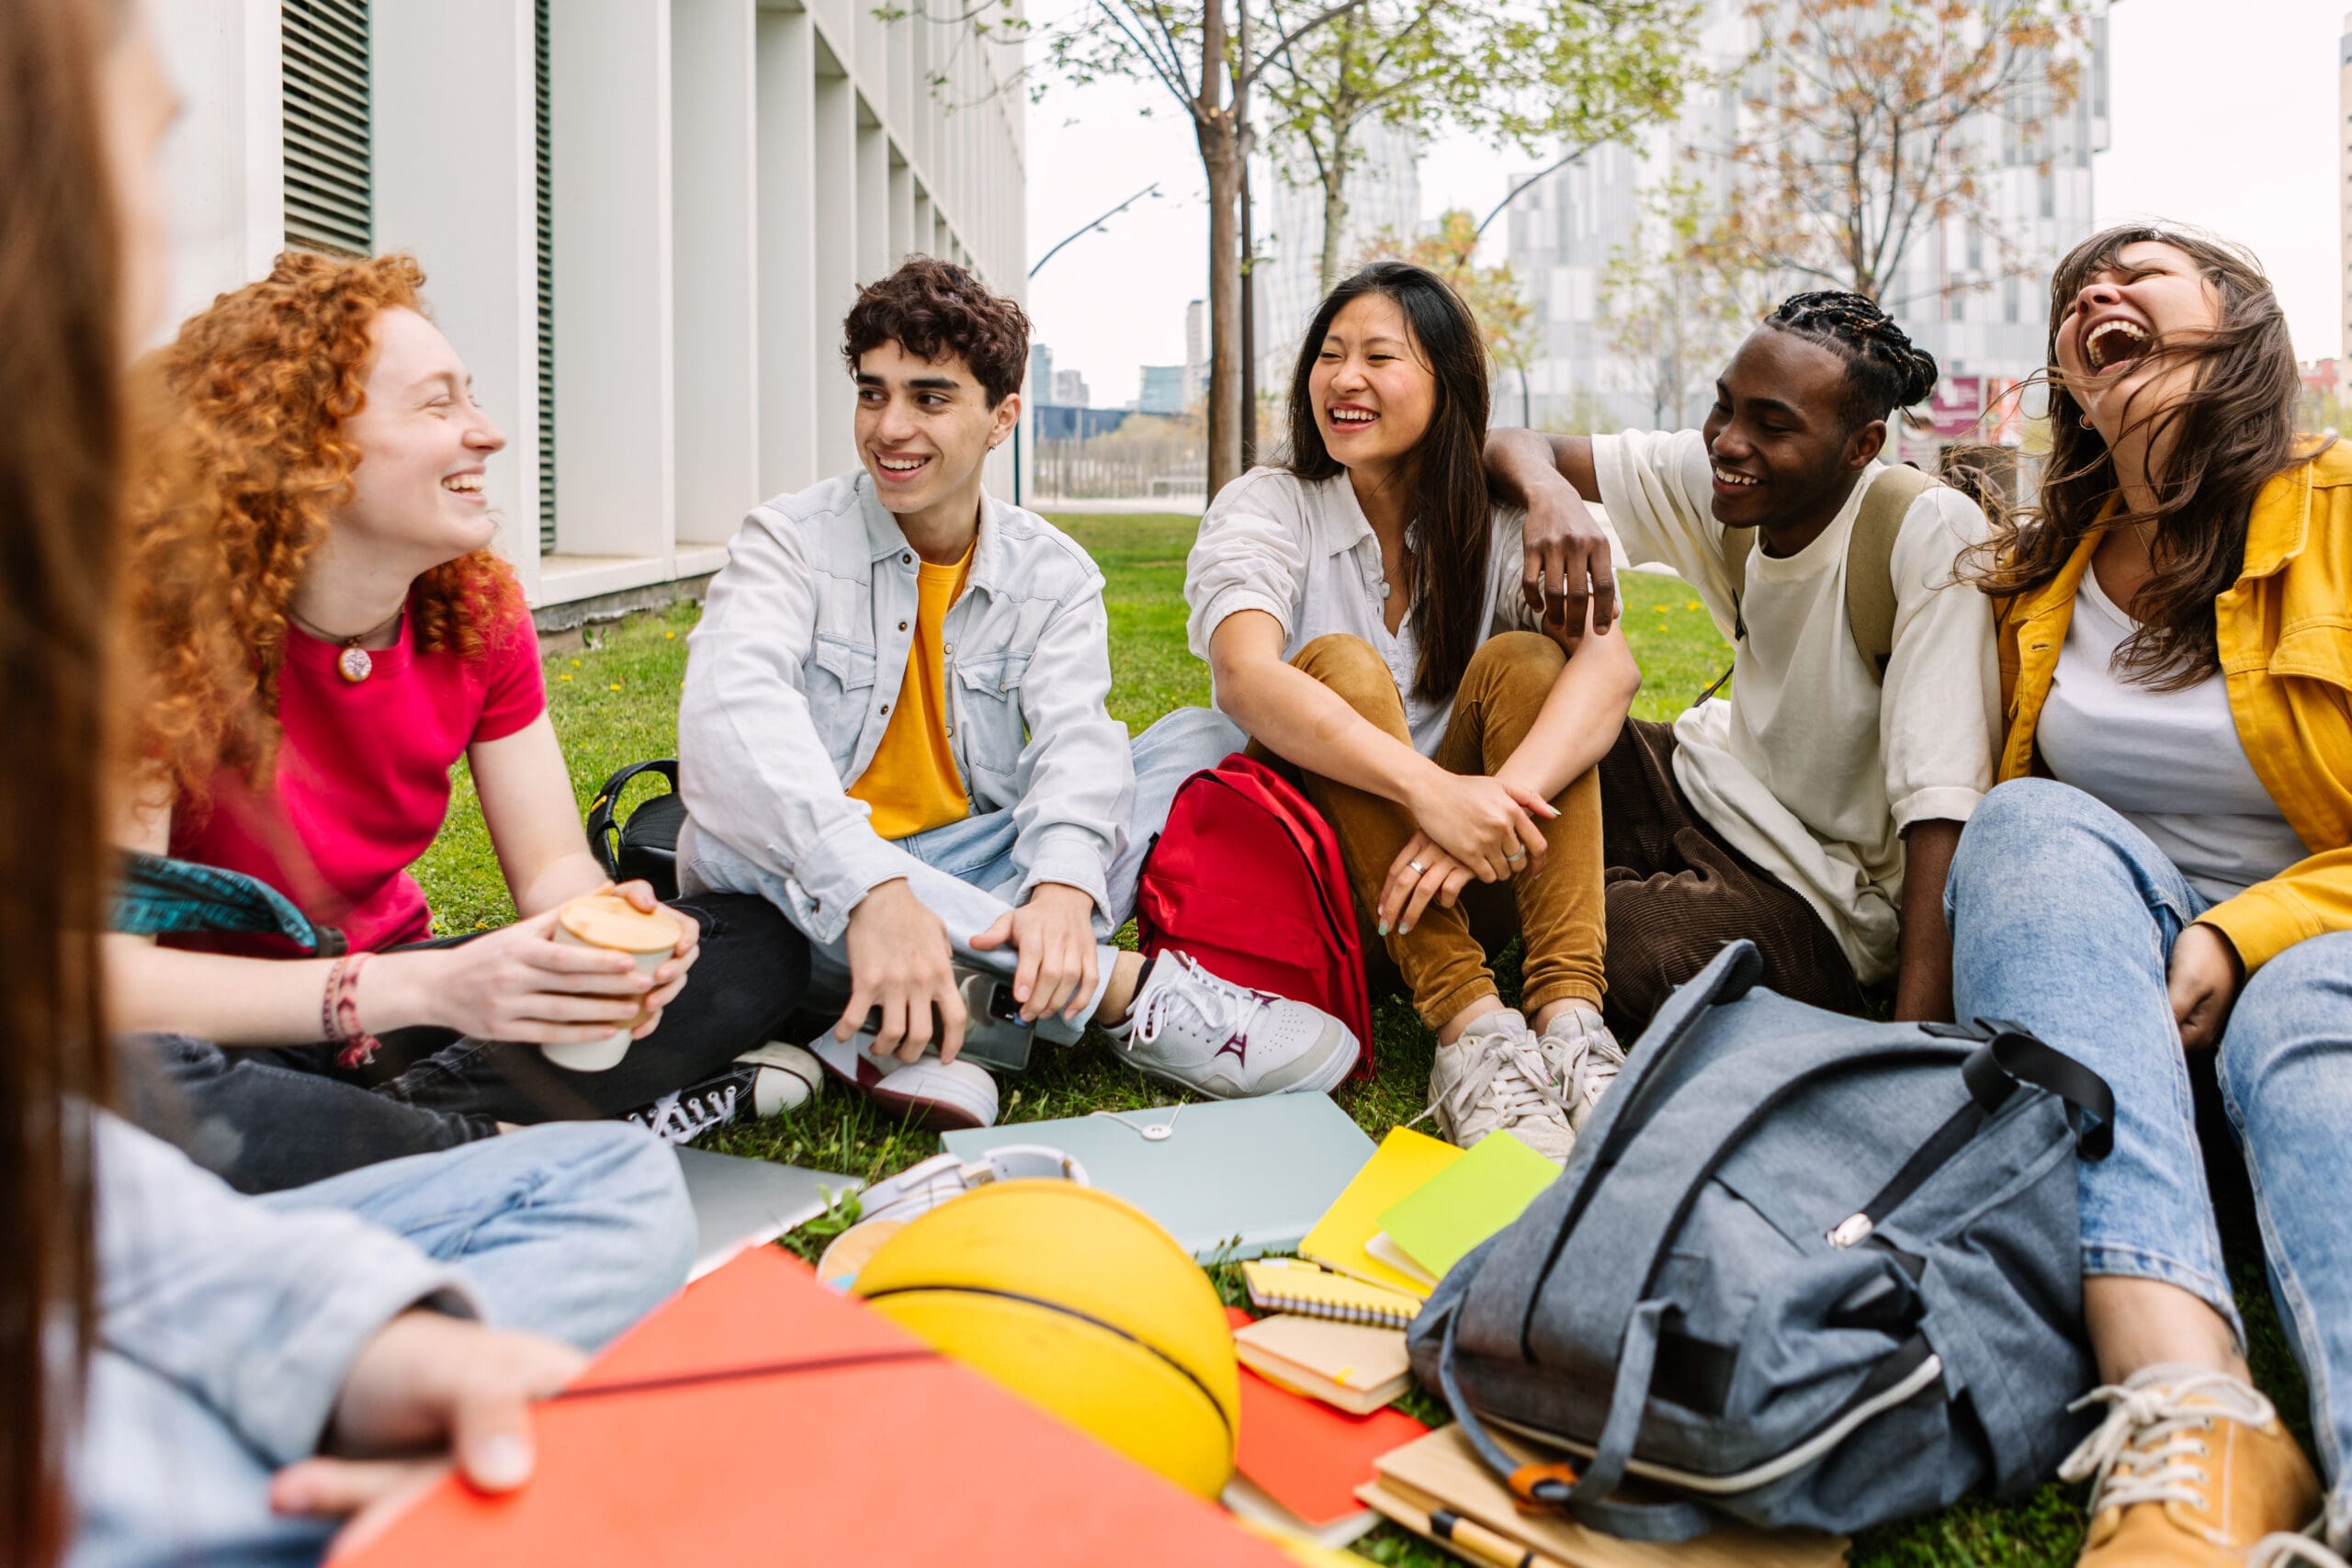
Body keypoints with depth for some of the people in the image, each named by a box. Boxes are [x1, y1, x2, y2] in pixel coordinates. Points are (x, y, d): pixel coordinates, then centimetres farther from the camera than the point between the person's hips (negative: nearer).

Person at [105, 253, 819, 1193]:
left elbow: (552, 863, -2)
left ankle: (425, 1104, -20)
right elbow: (104, 968, -27)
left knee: (752, 947, -8)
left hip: (388, 1000, 6)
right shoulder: (161, 629, -21)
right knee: (124, 1089, -42)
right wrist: (428, 988, -38)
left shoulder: (477, 610, -4)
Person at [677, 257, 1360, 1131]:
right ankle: (1125, 989, -34)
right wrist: (872, 888, -45)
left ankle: (933, 1021, -32)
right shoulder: (791, 541, -7)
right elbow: (731, 707, -27)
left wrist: (1064, 886, -39)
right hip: (812, 901, -2)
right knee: (737, 827, -36)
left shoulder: (1053, 575, 3)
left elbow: (1077, 737, -15)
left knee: (1202, 741, -12)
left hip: (972, 888, 3)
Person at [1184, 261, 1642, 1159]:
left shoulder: (1494, 530, 3)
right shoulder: (1264, 508, -4)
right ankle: (1472, 1028, -38)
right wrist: (1432, 788, -41)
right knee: (1342, 662, -26)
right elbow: (1244, 679, -26)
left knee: (1523, 659, -19)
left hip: (1463, 882, 2)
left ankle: (1568, 1015, -33)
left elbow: (1611, 663, -18)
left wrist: (1499, 798, -38)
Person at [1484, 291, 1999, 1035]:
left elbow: (1941, 805, -30)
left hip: (1826, 902, -5)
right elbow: (1514, 446, -6)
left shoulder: (1930, 532, -25)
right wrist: (1552, 494, -32)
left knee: (1635, 950, -33)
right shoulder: (1707, 479, -8)